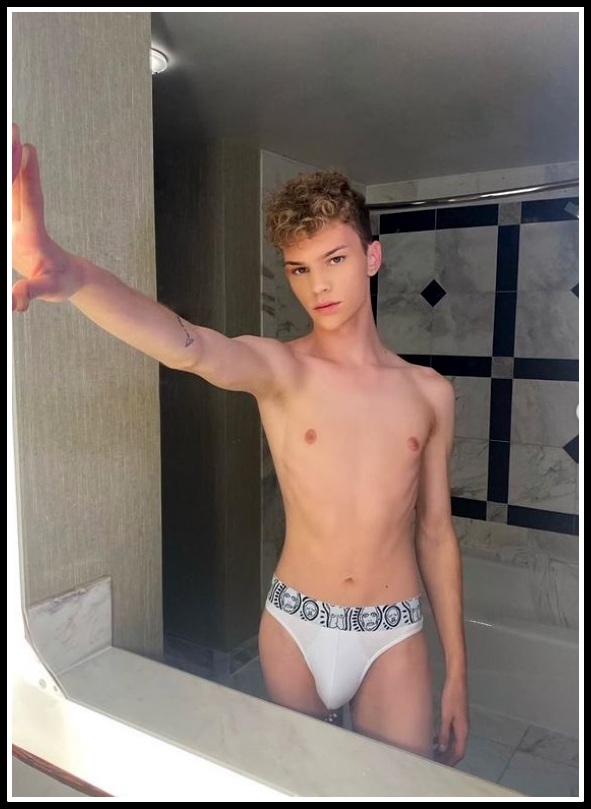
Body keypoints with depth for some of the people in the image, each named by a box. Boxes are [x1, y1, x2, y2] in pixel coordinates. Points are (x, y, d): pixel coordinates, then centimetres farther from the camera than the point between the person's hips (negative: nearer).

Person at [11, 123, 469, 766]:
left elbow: (435, 532, 4)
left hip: (393, 638, 1)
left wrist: (456, 671, 8)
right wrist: (71, 275, -53)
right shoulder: (278, 369, -9)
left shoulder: (429, 393, -2)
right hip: (294, 628, 0)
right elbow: (189, 347, -32)